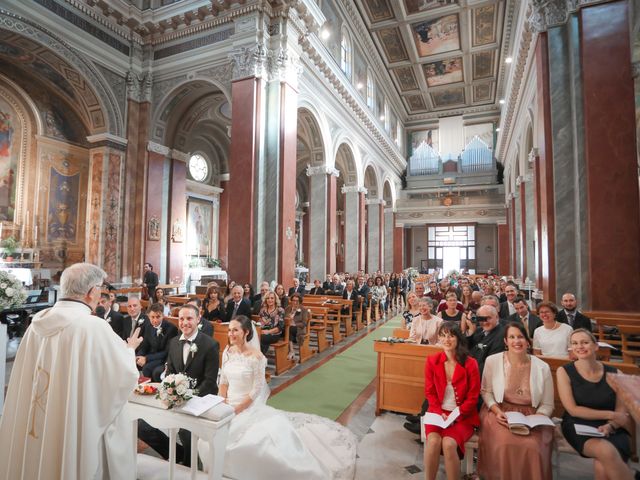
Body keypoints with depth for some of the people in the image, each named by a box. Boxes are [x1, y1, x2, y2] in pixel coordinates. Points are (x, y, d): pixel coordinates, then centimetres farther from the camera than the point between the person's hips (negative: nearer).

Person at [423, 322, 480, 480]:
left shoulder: (470, 363, -7)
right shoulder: (432, 361, -1)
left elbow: (473, 397, -4)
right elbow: (429, 392, 3)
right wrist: (440, 413, -12)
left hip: (462, 416, -1)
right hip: (438, 413, 2)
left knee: (449, 443, -28)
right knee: (433, 441, -26)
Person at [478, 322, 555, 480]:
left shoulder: (542, 367, -2)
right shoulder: (492, 361, -4)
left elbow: (547, 405, 4)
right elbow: (486, 391, 6)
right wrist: (497, 412, -10)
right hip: (501, 413, 0)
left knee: (532, 446, -28)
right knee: (505, 443, -28)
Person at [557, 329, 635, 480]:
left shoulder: (614, 373, 3)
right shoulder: (564, 372, -3)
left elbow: (621, 411, 3)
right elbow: (573, 410, -6)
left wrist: (610, 425, -16)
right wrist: (610, 415, -9)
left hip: (611, 429, 1)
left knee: (602, 466, -29)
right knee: (606, 452, -33)